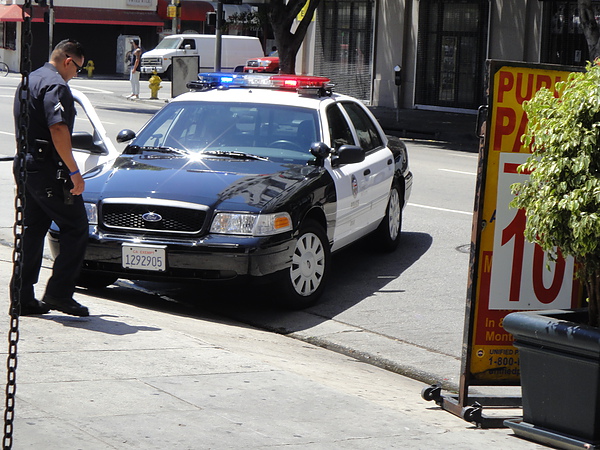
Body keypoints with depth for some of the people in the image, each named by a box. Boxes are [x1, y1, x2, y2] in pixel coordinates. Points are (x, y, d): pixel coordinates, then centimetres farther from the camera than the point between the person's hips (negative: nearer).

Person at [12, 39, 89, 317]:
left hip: (24, 166, 10)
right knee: (76, 228, -3)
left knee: (32, 231, 13)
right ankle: (59, 293, -6)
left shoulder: (29, 81, 19)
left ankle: (23, 299, 12)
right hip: (48, 170, -10)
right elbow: (58, 130, -23)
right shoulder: (55, 85, -13)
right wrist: (74, 172, -21)